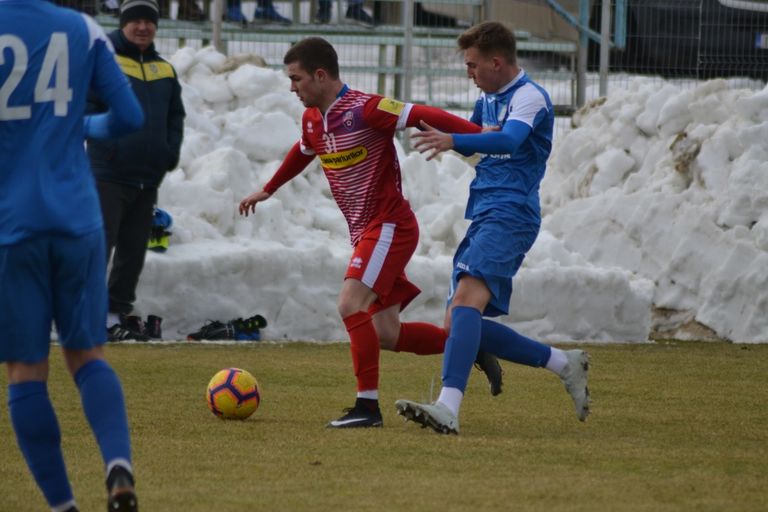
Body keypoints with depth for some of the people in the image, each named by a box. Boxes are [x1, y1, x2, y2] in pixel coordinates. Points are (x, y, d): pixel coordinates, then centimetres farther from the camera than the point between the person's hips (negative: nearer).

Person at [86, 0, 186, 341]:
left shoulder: (165, 72, 13)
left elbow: (176, 117, 21)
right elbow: (86, 109, -10)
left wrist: (171, 153, 7)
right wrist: (103, 144, -16)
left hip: (148, 180, 6)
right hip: (108, 175, -6)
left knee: (133, 251, 10)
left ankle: (118, 313, 17)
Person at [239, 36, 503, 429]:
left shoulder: (364, 109, -17)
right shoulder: (312, 120, 9)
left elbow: (423, 116, -23)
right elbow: (303, 153, 32)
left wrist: (480, 134, -33)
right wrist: (267, 190, 46)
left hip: (388, 226, -9)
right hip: (365, 232, 9)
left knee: (351, 305, -21)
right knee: (385, 335, 5)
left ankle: (368, 406, -18)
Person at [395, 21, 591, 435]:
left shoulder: (529, 97, -10)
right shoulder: (488, 97, 19)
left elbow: (508, 140, -31)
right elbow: (472, 140, 37)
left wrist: (453, 141, -46)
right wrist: (477, 136, 12)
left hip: (510, 215, -10)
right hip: (484, 217, 10)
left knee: (467, 298, -29)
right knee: (459, 323, 6)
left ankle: (448, 407, -44)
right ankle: (564, 364, 16)